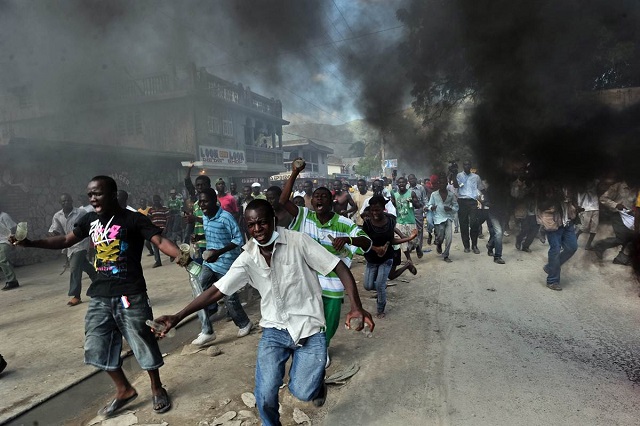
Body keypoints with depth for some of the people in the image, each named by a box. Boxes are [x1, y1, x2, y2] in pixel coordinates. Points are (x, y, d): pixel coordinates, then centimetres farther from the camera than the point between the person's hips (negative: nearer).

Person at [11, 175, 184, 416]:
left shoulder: (133, 219, -11)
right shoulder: (90, 220, 8)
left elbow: (160, 241, -21)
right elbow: (67, 240, 20)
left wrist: (182, 256, -39)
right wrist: (30, 243, 9)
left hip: (130, 295, -6)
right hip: (99, 296, 7)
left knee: (143, 343, 5)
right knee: (97, 347, 15)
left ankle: (157, 389, 28)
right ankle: (124, 390, 34)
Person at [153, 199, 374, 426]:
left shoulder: (298, 241, -16)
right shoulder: (248, 257, -4)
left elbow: (340, 268, -15)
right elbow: (217, 290, -4)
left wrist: (356, 306, -28)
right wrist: (178, 316, -12)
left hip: (308, 327, -3)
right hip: (274, 330, 3)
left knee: (302, 392, -8)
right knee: (264, 395, -3)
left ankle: (316, 380, 29)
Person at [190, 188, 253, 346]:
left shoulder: (226, 217, -19)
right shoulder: (204, 217, 5)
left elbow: (238, 239, -20)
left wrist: (219, 252, -29)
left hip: (226, 264, -7)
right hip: (209, 262, 7)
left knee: (230, 298, 7)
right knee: (200, 295, -5)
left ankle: (244, 324, 32)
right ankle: (207, 331, 7)